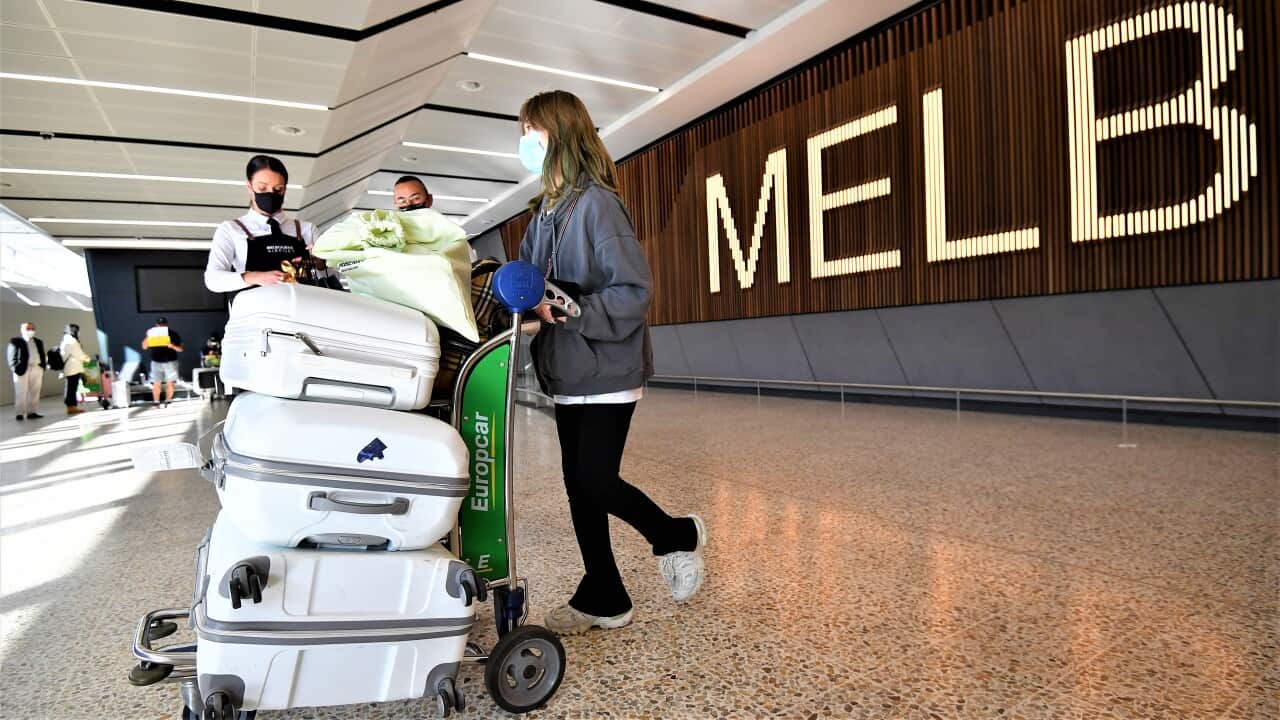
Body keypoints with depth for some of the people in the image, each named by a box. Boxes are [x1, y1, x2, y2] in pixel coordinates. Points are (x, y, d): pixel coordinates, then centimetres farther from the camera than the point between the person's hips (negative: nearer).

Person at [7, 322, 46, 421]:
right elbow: (12, 357, -3)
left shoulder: (38, 342, 16)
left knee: (34, 392, 5)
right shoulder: (15, 341, 2)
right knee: (21, 392, 0)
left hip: (37, 369, 4)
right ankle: (20, 413, 4)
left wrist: (43, 367, 7)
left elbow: (42, 356, 17)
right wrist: (15, 369, -12)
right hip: (22, 370, -4)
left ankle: (31, 412, 9)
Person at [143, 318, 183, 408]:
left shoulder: (173, 334, -1)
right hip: (156, 362, 1)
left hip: (170, 362, -1)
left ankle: (168, 402, 10)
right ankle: (156, 403, 6)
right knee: (156, 384, 0)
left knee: (170, 383, 0)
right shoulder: (152, 333, 4)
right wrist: (147, 337, -15)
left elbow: (180, 349, -2)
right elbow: (144, 346, 2)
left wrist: (172, 346, -23)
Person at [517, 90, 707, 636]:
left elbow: (635, 291, -18)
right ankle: (602, 599, 25)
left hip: (607, 370, -8)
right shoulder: (545, 211, 12)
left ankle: (678, 536, 23)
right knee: (578, 486, 10)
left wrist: (570, 311, -24)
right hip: (568, 372, 8)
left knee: (595, 481, -5)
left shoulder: (596, 203, -13)